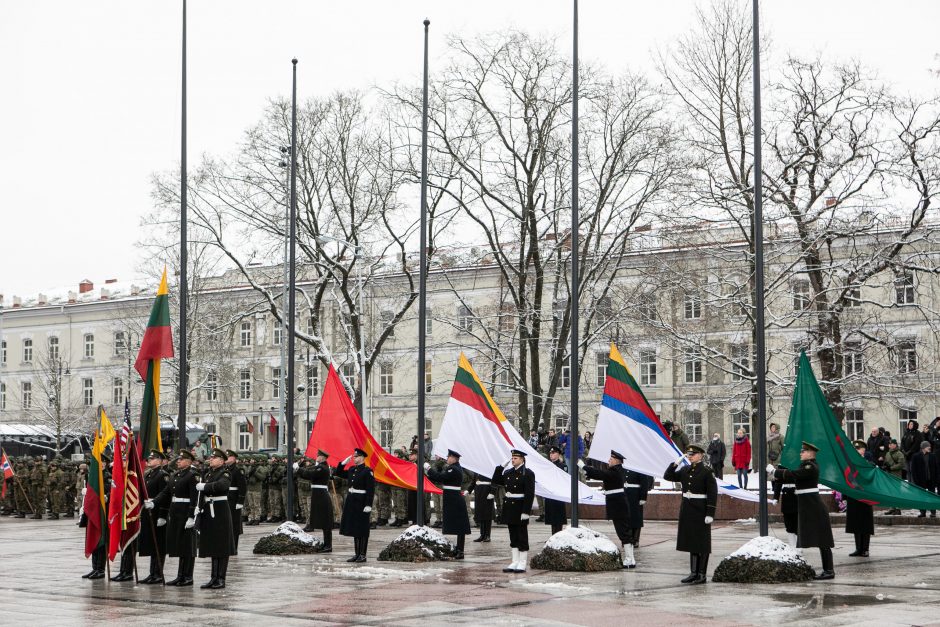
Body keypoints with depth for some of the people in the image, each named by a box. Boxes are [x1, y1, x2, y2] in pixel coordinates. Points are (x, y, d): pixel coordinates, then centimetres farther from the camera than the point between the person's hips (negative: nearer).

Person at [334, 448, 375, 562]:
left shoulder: (367, 471, -12)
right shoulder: (352, 470, 10)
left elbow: (371, 490, -15)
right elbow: (338, 473, 23)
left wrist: (368, 505, -20)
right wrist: (343, 463, 8)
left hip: (361, 503, -8)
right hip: (351, 501, 8)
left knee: (362, 530, -1)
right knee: (354, 529, 11)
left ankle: (363, 555, 5)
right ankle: (357, 554, 18)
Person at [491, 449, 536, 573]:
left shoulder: (527, 473, -10)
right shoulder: (508, 472, 12)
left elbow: (530, 494, -14)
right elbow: (495, 481, 16)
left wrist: (526, 512, -19)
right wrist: (501, 467, 5)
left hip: (520, 509, -7)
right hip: (509, 507, 7)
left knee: (522, 537, -1)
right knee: (513, 537, 11)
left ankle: (522, 564, 3)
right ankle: (515, 562, 16)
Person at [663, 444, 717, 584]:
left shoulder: (706, 471, -10)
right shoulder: (685, 470, 9)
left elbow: (712, 493, -12)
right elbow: (667, 476, 12)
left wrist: (710, 514, -17)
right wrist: (675, 464, -2)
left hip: (701, 510, -7)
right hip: (687, 509, 7)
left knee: (702, 543, 0)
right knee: (691, 541, 10)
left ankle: (702, 574, 5)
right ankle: (693, 572, 17)